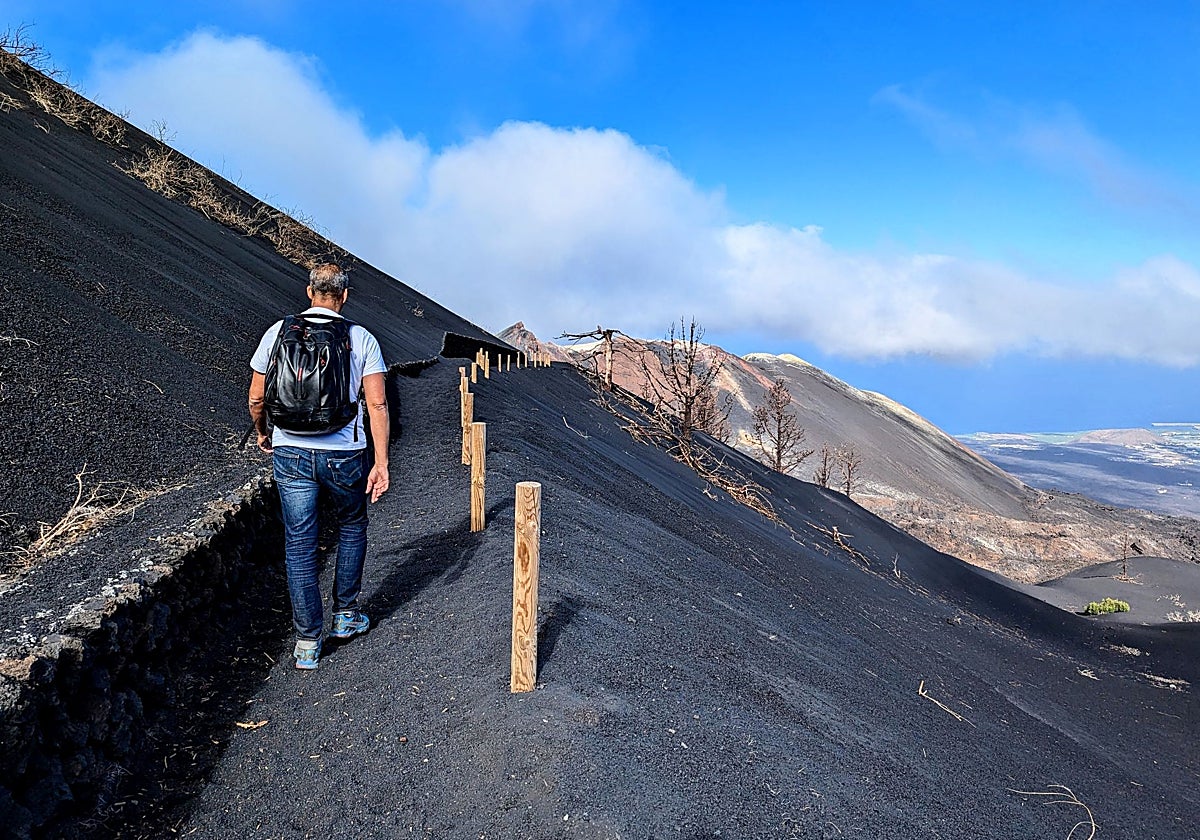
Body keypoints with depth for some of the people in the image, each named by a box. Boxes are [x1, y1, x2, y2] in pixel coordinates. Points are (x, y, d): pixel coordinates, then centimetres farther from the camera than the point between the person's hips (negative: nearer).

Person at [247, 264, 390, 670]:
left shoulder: (278, 332, 2)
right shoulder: (362, 339, -2)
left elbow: (256, 398, 6)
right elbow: (377, 404, -8)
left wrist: (262, 433, 25)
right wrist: (381, 463, -6)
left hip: (291, 453, 1)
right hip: (344, 454, -1)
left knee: (299, 544, 9)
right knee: (352, 527, 23)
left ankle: (307, 643, 13)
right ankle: (346, 614, 30)